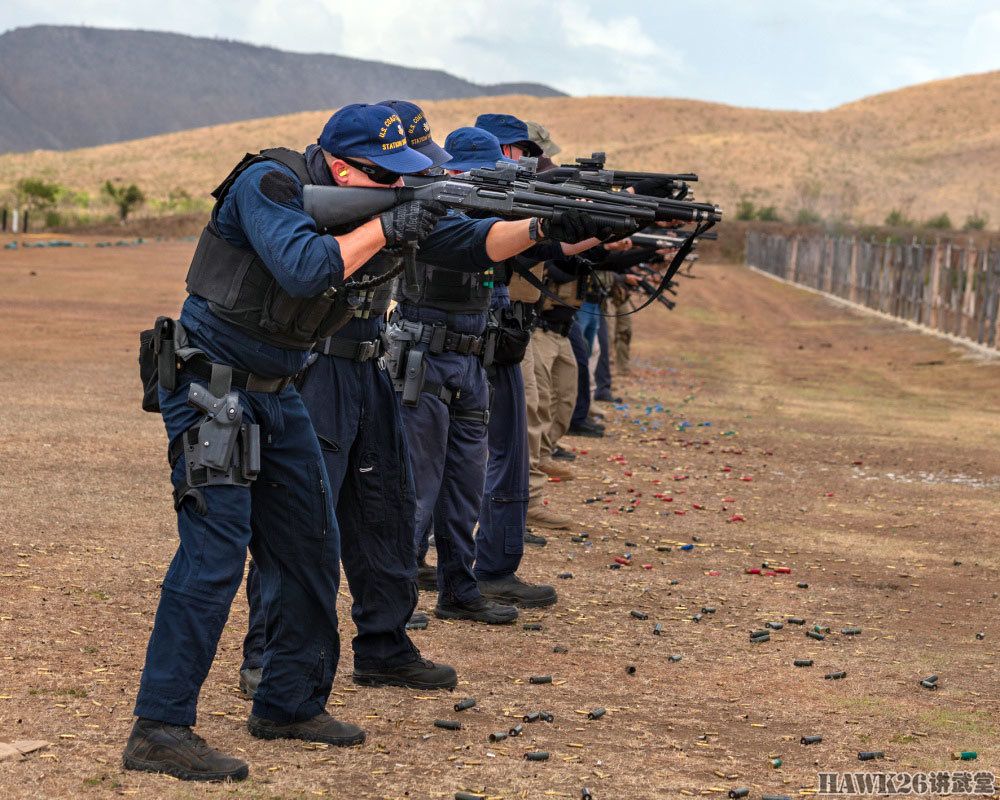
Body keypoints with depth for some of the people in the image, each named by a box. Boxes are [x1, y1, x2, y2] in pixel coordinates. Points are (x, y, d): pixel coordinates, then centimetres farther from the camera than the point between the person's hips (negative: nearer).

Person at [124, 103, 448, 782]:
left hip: (276, 394, 9)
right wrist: (386, 227, -27)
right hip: (210, 386, -9)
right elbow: (302, 269, -32)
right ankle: (159, 730, -14)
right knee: (216, 549, -15)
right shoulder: (271, 183, -17)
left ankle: (290, 704, 23)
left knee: (312, 546, 10)